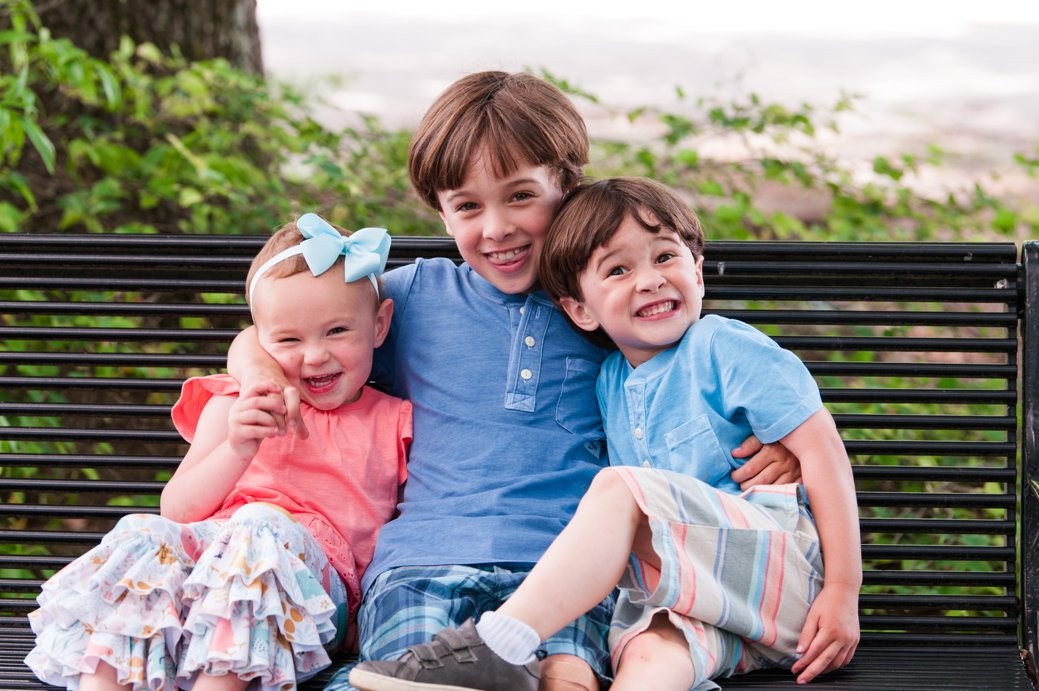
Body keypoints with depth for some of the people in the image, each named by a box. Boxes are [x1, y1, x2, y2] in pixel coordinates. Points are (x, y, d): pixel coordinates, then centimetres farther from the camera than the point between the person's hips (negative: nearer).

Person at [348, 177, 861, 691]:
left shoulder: (727, 349, -2)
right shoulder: (609, 381, 16)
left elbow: (820, 447, -7)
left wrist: (843, 590, -12)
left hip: (787, 557, -4)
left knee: (621, 489, -26)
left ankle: (492, 649, -38)